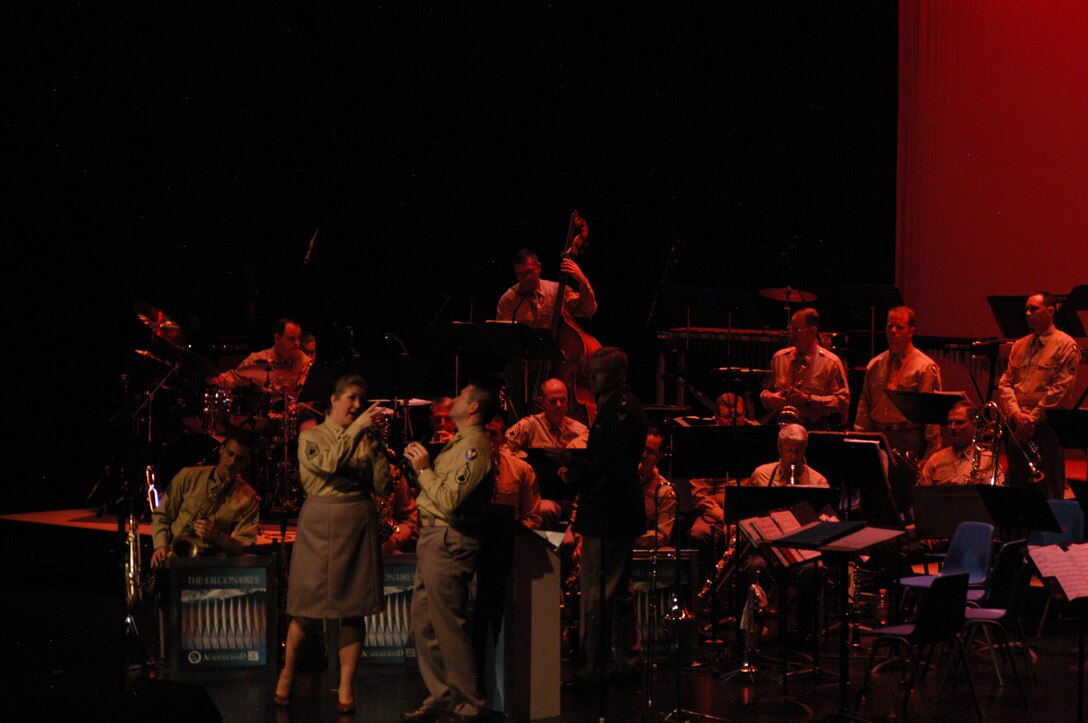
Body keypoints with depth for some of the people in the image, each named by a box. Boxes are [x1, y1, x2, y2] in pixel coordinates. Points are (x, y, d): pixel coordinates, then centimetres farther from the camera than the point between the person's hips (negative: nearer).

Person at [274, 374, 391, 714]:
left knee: (354, 609, 0)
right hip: (321, 522, -3)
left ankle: (345, 687, 6)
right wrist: (355, 430, -17)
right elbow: (328, 464, -17)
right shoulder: (311, 437, 4)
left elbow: (382, 485, 4)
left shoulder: (366, 439, 13)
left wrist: (375, 443, -2)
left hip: (359, 522, 3)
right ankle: (287, 673, 20)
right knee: (309, 608, -3)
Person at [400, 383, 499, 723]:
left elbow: (448, 501, -22)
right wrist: (422, 462, 7)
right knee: (424, 622, 14)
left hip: (448, 540, -11)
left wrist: (424, 469, -12)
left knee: (449, 624, -8)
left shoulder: (474, 446, -15)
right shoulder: (460, 443, 18)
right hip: (434, 539, 11)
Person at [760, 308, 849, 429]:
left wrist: (808, 400, -12)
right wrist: (769, 398, -1)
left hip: (816, 429, -3)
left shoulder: (831, 363, 1)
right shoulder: (779, 358, 13)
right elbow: (766, 389, 24)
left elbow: (843, 401, -4)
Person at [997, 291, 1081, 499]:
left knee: (1050, 490, -7)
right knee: (1016, 489, 7)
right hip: (1017, 427, 6)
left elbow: (1061, 388, -10)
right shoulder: (1019, 346, 17)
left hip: (1046, 427, -6)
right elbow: (1005, 383, 11)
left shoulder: (1065, 345, -3)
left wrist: (1033, 418, -13)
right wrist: (1016, 413, -7)